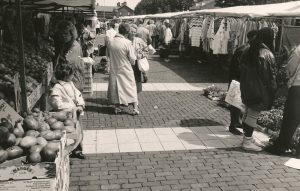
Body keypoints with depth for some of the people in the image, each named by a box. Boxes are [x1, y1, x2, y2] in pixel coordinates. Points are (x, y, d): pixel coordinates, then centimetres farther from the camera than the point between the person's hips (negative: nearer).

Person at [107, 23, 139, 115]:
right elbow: (132, 58, -14)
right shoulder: (127, 43, -19)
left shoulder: (110, 42, -5)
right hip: (126, 70, -4)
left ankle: (117, 107, 22)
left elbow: (108, 55, 8)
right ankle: (135, 108, 9)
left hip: (114, 69, 4)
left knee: (116, 87, 15)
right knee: (131, 88, 8)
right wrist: (132, 62, 7)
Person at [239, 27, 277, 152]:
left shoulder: (249, 52, 9)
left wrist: (244, 87, 16)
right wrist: (273, 90, -7)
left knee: (248, 113, 16)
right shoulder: (267, 54, -16)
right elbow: (271, 75, -16)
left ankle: (247, 138, 27)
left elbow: (243, 69, 12)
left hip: (247, 89, 9)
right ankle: (247, 142, 7)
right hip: (260, 90, -8)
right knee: (253, 115, -1)